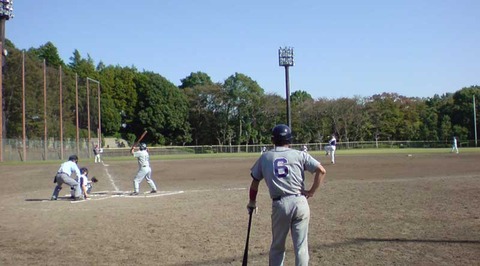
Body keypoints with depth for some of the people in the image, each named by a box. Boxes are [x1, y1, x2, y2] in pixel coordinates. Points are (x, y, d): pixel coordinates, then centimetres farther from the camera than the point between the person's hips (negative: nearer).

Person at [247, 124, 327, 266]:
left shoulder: (265, 157, 11)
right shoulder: (299, 155, 7)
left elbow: (255, 181, 17)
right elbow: (321, 171, -3)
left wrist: (252, 202, 30)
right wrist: (312, 191, 3)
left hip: (279, 205, 1)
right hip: (299, 202, -1)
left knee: (277, 246, 16)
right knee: (301, 246, 5)